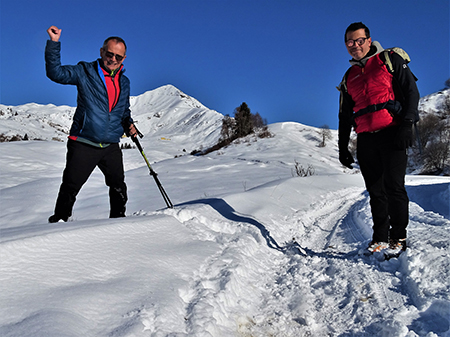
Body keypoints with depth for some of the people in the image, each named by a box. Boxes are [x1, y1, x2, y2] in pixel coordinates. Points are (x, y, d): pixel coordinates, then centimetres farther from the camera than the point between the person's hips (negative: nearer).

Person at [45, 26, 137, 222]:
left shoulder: (124, 82, 13)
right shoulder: (85, 72, 0)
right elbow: (56, 72, -11)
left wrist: (128, 125, 6)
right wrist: (54, 43, -20)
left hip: (111, 147, 4)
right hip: (83, 144, -4)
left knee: (119, 188, 11)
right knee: (70, 187, 0)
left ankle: (118, 218, 31)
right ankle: (59, 221, 17)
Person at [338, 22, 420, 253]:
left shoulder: (390, 60, 8)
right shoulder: (349, 78, 20)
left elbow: (411, 91, 0)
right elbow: (344, 116, 22)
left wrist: (406, 124, -13)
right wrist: (343, 147, 16)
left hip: (392, 133, -4)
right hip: (365, 139, 4)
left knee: (394, 186, -10)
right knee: (375, 191, 4)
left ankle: (398, 237, 3)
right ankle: (380, 238, 11)